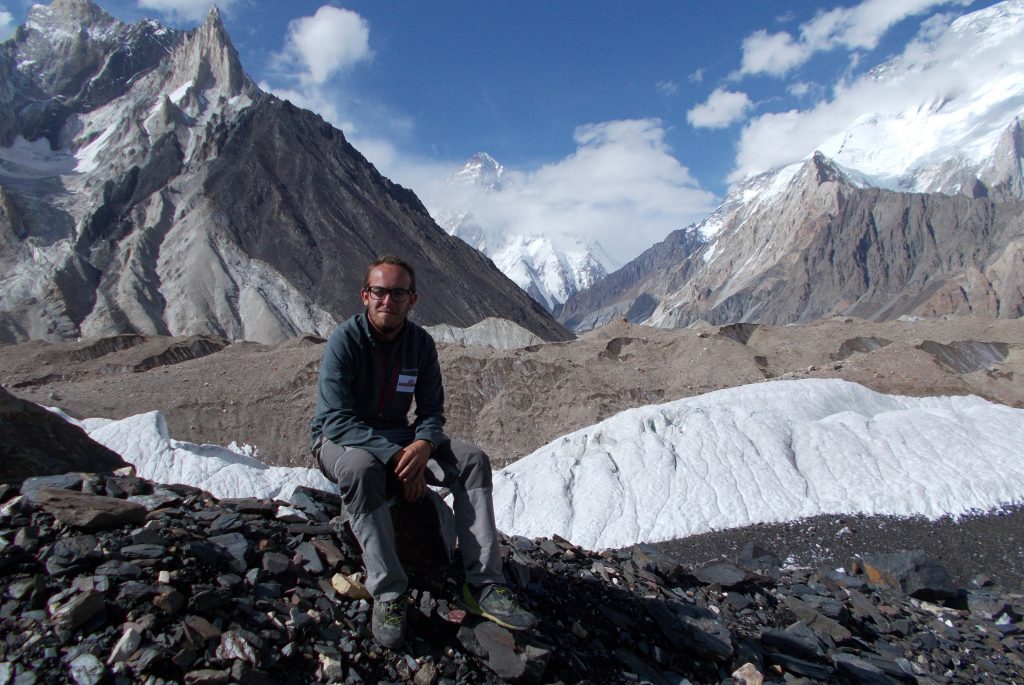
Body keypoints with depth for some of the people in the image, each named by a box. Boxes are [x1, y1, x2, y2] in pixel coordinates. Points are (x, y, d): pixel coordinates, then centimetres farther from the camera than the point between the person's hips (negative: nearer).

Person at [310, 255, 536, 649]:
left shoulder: (421, 343, -4)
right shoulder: (345, 340, -19)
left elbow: (431, 410, -1)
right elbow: (336, 420, -25)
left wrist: (423, 445, -25)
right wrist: (395, 456, -33)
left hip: (398, 438, 5)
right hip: (340, 441, -4)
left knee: (472, 460, -16)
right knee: (361, 467, -40)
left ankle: (483, 584, -19)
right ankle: (388, 594, -32)